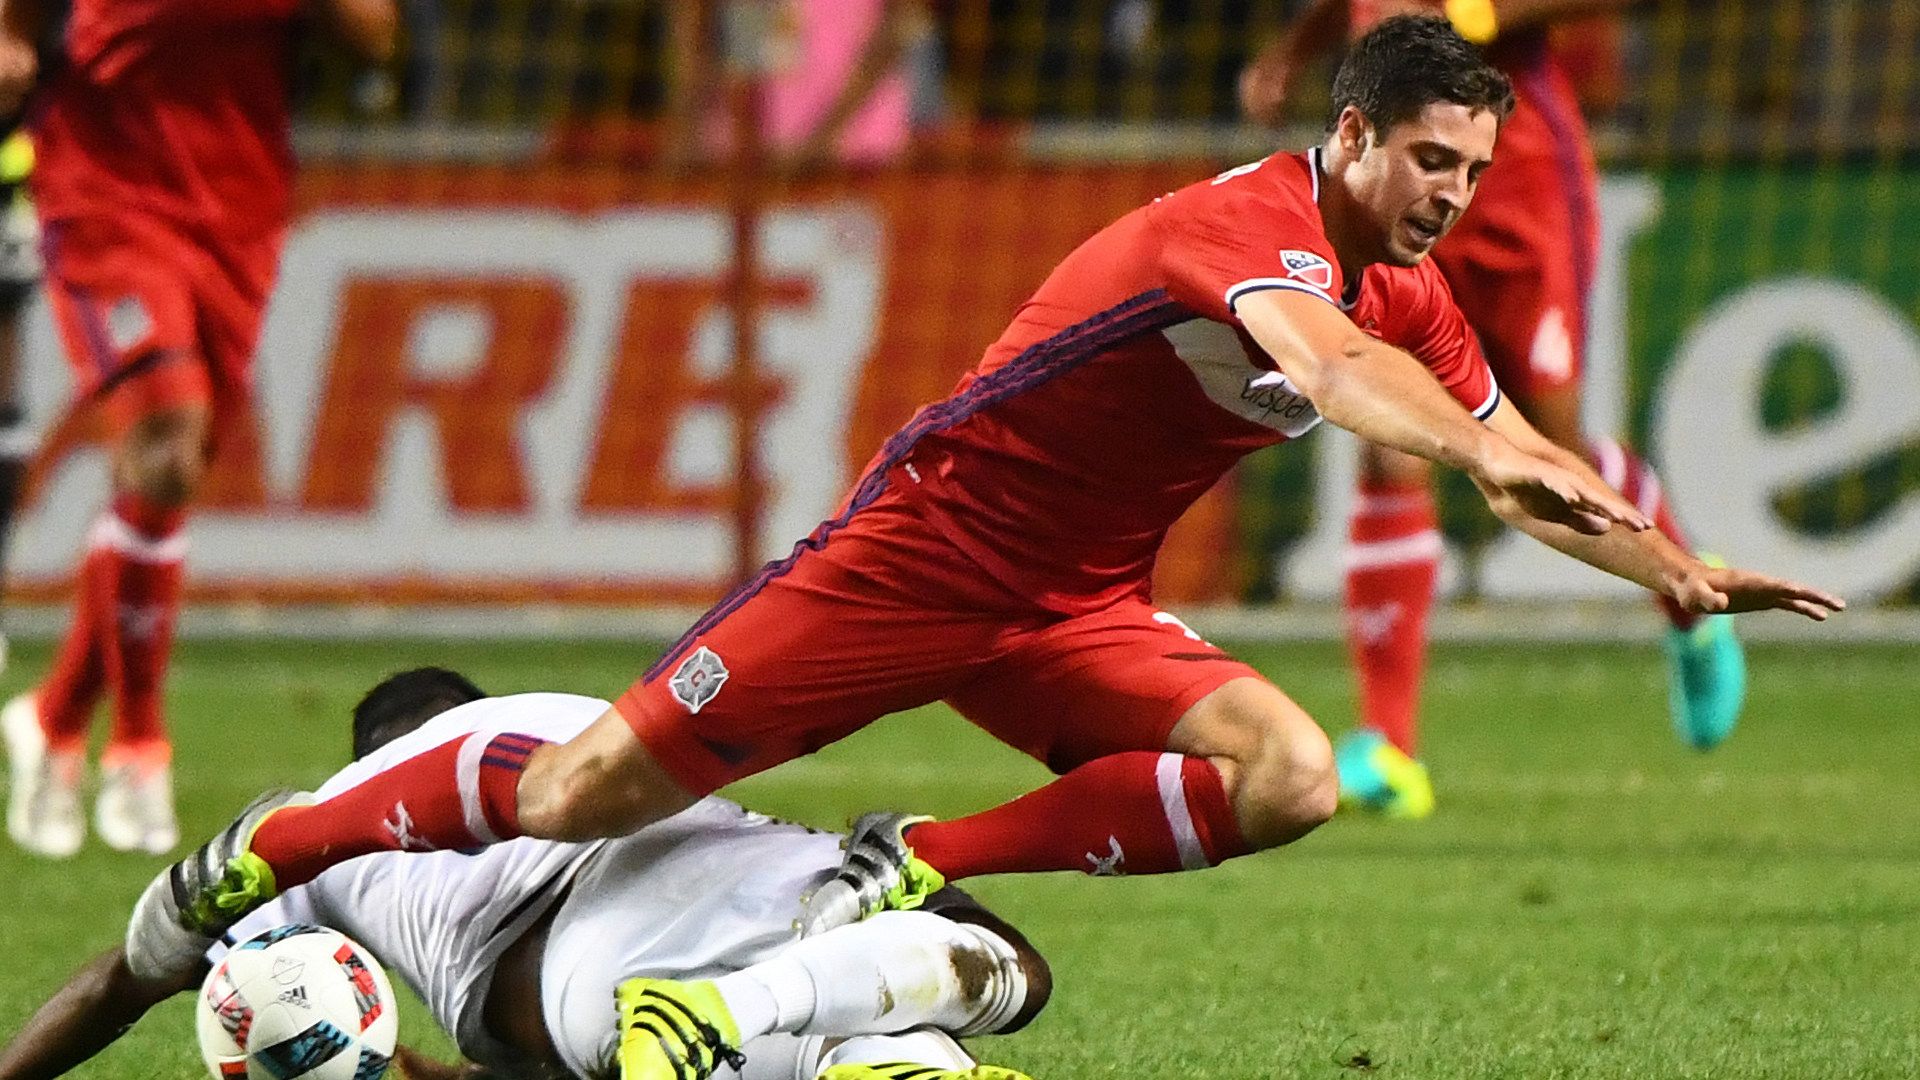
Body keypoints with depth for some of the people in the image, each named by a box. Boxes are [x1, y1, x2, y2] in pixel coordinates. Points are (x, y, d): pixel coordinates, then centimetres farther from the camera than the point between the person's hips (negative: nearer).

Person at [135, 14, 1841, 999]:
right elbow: (1337, 370, -43)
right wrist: (1481, 453, -57)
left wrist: (1679, 570, 10)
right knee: (595, 791, -9)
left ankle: (917, 868, -9)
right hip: (931, 538, -8)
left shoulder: (1410, 296, 5)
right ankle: (251, 860, 12)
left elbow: (1531, 470, 19)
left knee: (1288, 777, -16)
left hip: (1073, 610, 8)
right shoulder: (1254, 224, -22)